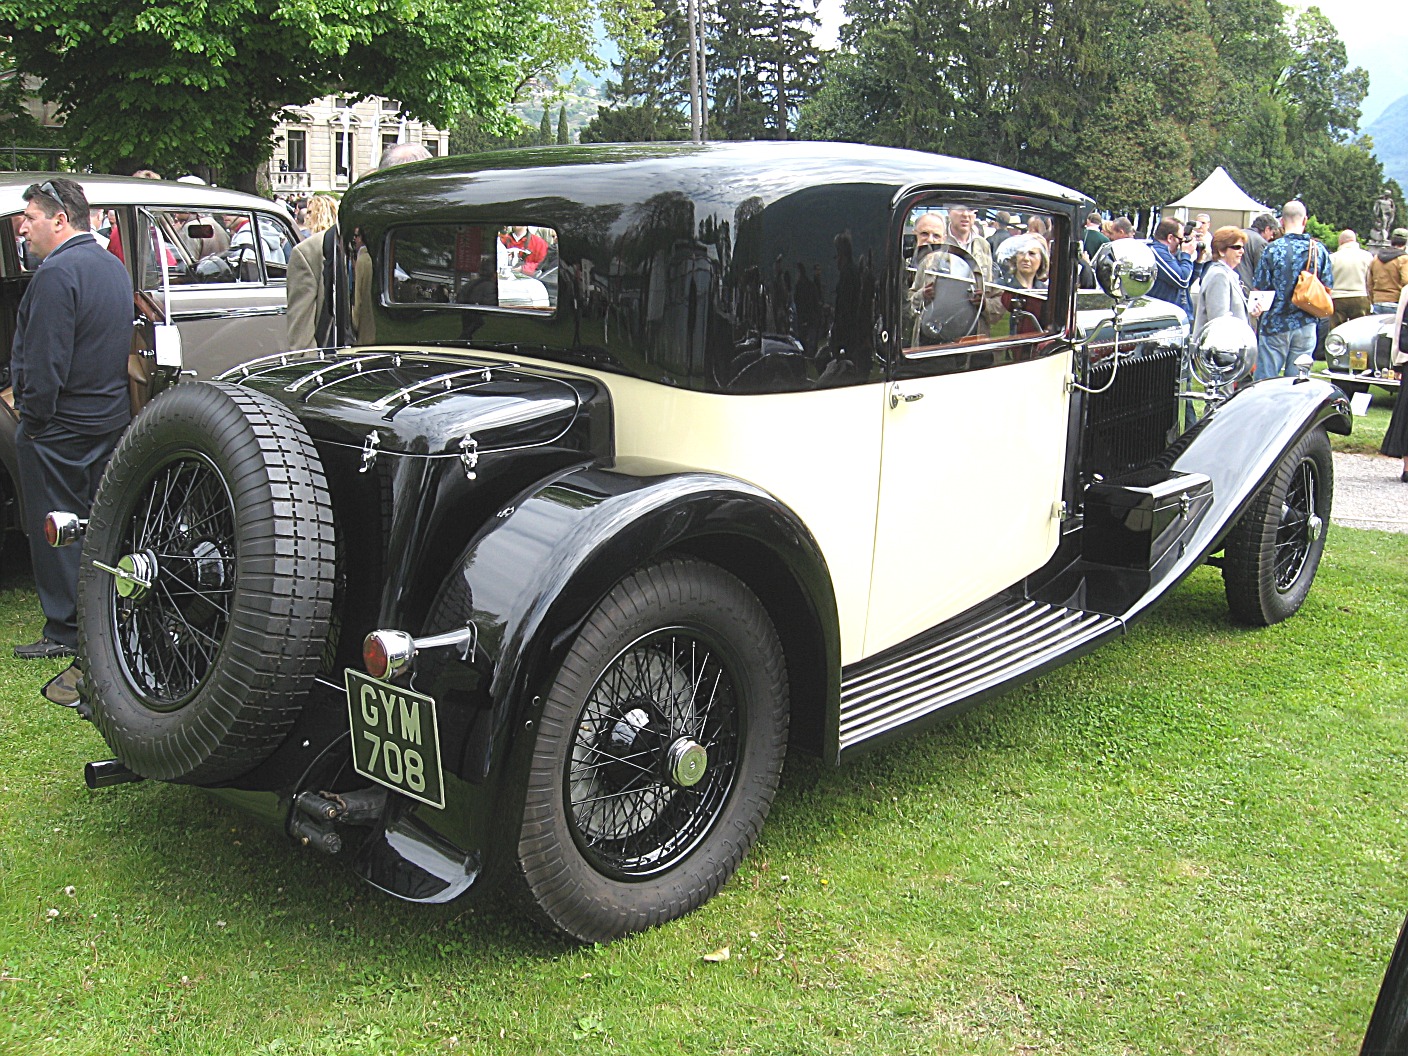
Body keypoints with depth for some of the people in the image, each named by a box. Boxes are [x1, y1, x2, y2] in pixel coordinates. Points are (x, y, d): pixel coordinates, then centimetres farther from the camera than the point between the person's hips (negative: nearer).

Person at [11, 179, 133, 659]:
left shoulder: (57, 273, -20)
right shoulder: (112, 266, 10)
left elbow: (44, 361, -23)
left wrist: (33, 416, -12)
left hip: (60, 426, -9)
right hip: (111, 417, 9)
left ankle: (65, 632, 7)